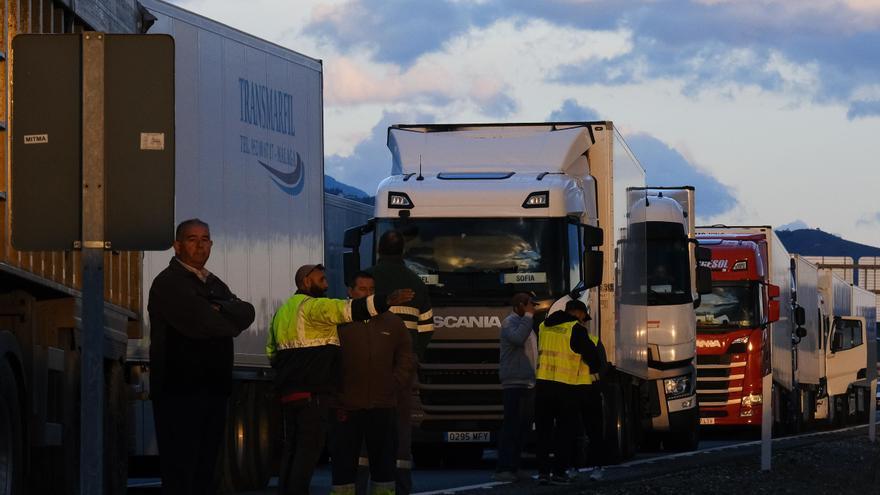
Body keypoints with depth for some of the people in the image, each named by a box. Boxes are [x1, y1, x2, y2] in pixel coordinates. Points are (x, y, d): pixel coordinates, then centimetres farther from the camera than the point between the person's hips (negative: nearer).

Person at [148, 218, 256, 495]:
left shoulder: (214, 284, 21)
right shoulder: (169, 283, -5)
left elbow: (247, 312, 6)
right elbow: (199, 322, -19)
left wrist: (219, 311, -13)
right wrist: (230, 319, 0)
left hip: (213, 388, 8)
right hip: (180, 390, -8)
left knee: (205, 472, 9)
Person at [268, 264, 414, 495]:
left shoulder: (283, 311, 21)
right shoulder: (313, 306, -9)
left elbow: (271, 351, 26)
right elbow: (347, 310, -25)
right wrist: (386, 301, -33)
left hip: (288, 390, 9)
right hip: (313, 391, -9)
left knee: (291, 447, 13)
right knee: (309, 447, -8)